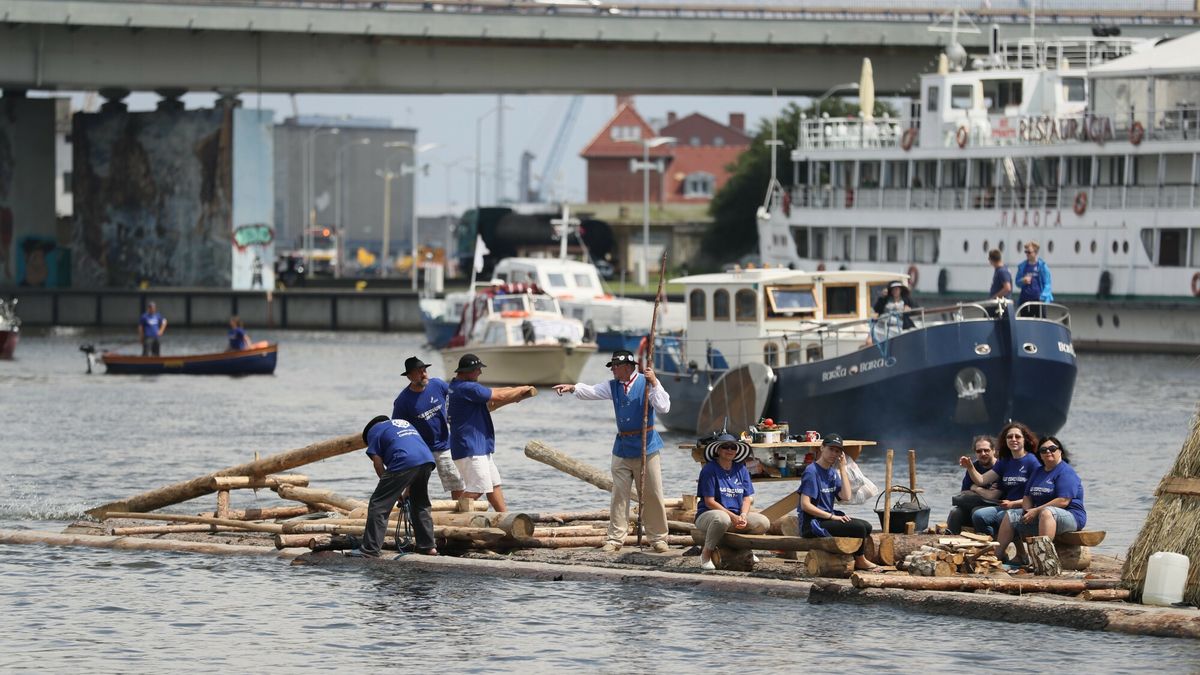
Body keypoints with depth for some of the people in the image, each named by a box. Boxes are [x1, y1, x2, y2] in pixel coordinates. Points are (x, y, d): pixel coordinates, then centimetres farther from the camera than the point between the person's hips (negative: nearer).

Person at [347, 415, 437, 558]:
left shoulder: (374, 430, 18)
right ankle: (428, 546, 28)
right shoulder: (405, 424, 38)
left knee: (379, 505, -1)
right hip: (427, 460, 6)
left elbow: (378, 463, 9)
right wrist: (407, 489, 34)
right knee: (421, 504, 26)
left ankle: (370, 550, -5)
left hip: (404, 463, -6)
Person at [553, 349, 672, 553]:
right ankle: (615, 538, 6)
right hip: (622, 449, 4)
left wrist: (654, 384, -23)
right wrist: (572, 388, -18)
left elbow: (663, 408, -15)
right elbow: (591, 392, -2)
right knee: (619, 495, 3)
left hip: (646, 447, -4)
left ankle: (658, 538, 10)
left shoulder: (647, 383, -6)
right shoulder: (613, 386, 9)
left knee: (653, 495, 0)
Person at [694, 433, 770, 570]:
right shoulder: (709, 470, -8)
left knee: (763, 523, -17)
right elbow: (709, 502, -13)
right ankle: (706, 554, -19)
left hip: (737, 516, 5)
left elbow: (747, 498, 8)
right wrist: (733, 517, -20)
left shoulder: (741, 469, 10)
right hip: (708, 515, -5)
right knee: (722, 518, -41)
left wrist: (743, 516, -14)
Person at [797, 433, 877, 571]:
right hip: (812, 523, -9)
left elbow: (846, 497, -4)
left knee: (866, 527, 5)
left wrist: (842, 468, -3)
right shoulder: (812, 471, -14)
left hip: (828, 518, 9)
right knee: (859, 528, -17)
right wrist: (832, 516, -19)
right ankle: (860, 561, 6)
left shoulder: (833, 472, 11)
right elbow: (805, 505, -21)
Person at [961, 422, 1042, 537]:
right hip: (1006, 506, 6)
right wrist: (970, 467, -7)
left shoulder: (1032, 461, -4)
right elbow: (981, 480, 12)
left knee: (1002, 516, -35)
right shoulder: (1005, 462, 17)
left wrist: (1013, 504, -14)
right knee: (978, 515, -18)